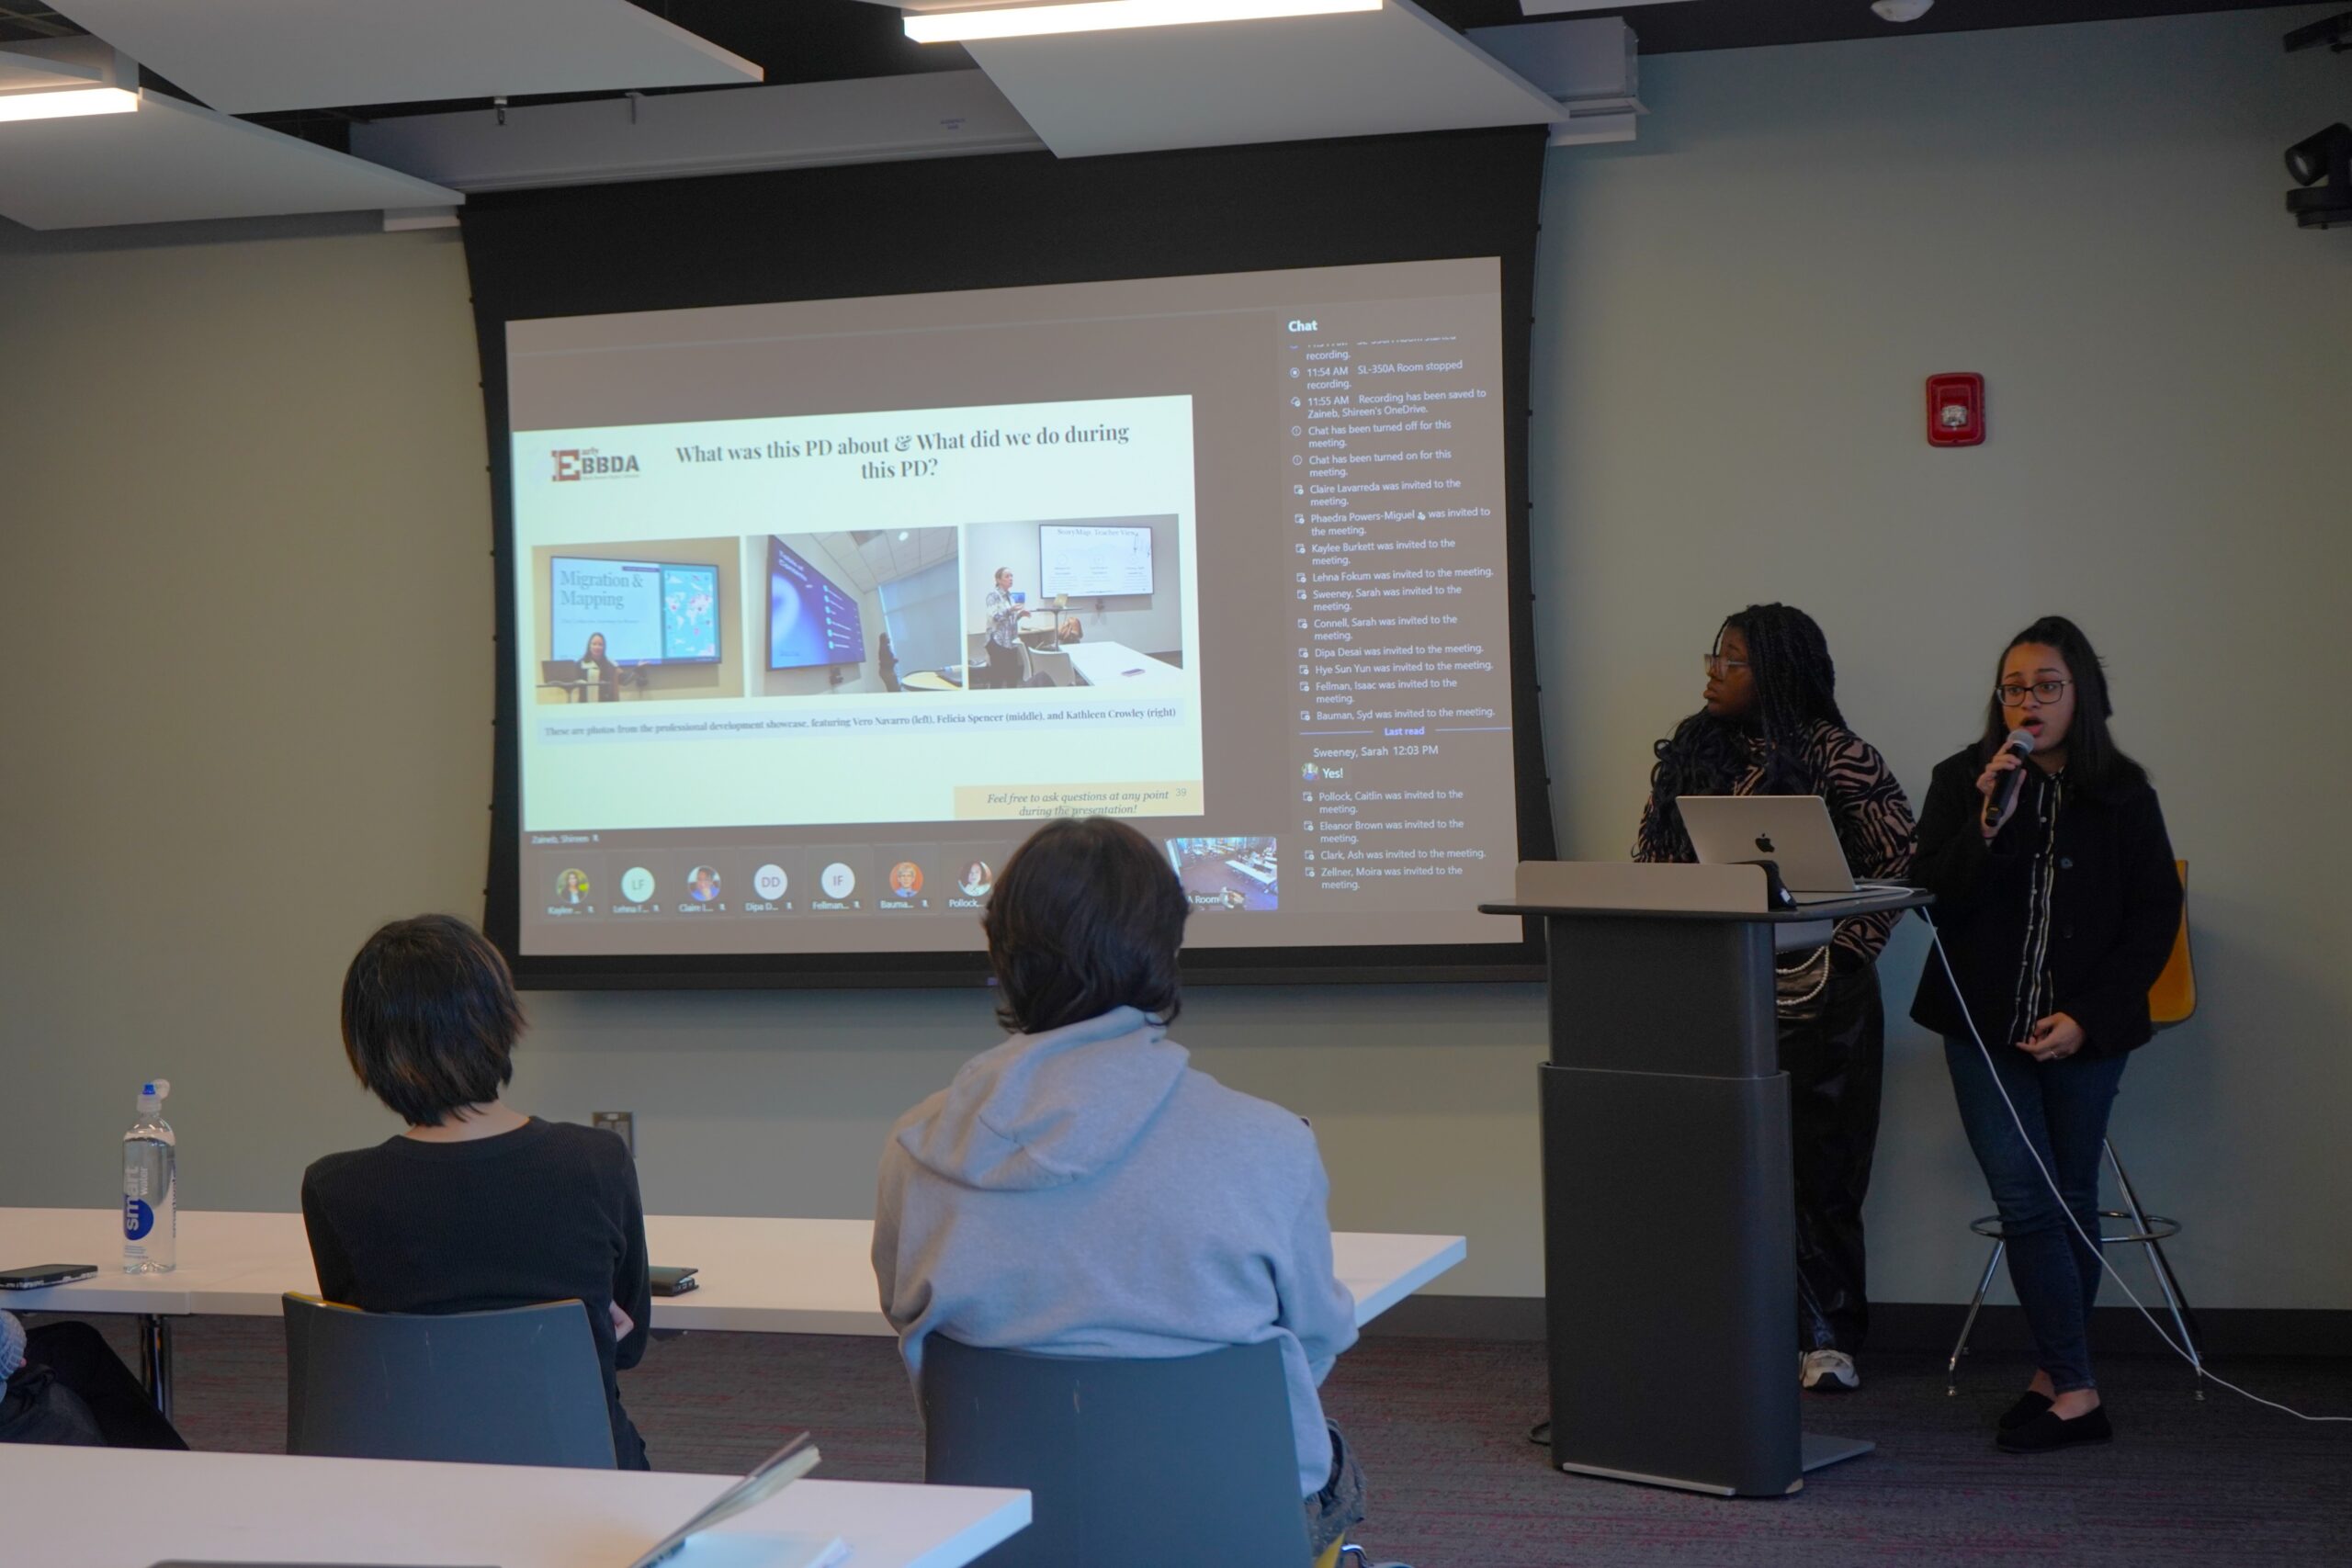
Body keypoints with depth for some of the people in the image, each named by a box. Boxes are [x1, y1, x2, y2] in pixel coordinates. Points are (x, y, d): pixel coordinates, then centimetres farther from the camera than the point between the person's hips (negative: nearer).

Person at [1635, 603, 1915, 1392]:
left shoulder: (1837, 758, -4)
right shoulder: (1687, 752, 11)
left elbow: (1901, 858, -5)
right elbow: (1650, 857, 15)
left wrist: (1851, 942, -9)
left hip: (1815, 994, -4)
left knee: (1817, 1164, -2)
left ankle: (1827, 1338, 4)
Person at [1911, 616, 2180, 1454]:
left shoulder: (2121, 795, 0)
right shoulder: (1961, 781, 1)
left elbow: (2155, 918, 2)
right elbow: (1932, 898, -6)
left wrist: (2087, 1017, -7)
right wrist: (1987, 825, -21)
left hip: (2083, 1031, 0)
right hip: (1986, 1027, 0)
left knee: (2072, 1199, 6)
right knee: (2026, 1201, -6)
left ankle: (2055, 1376, 15)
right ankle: (2076, 1390, -1)